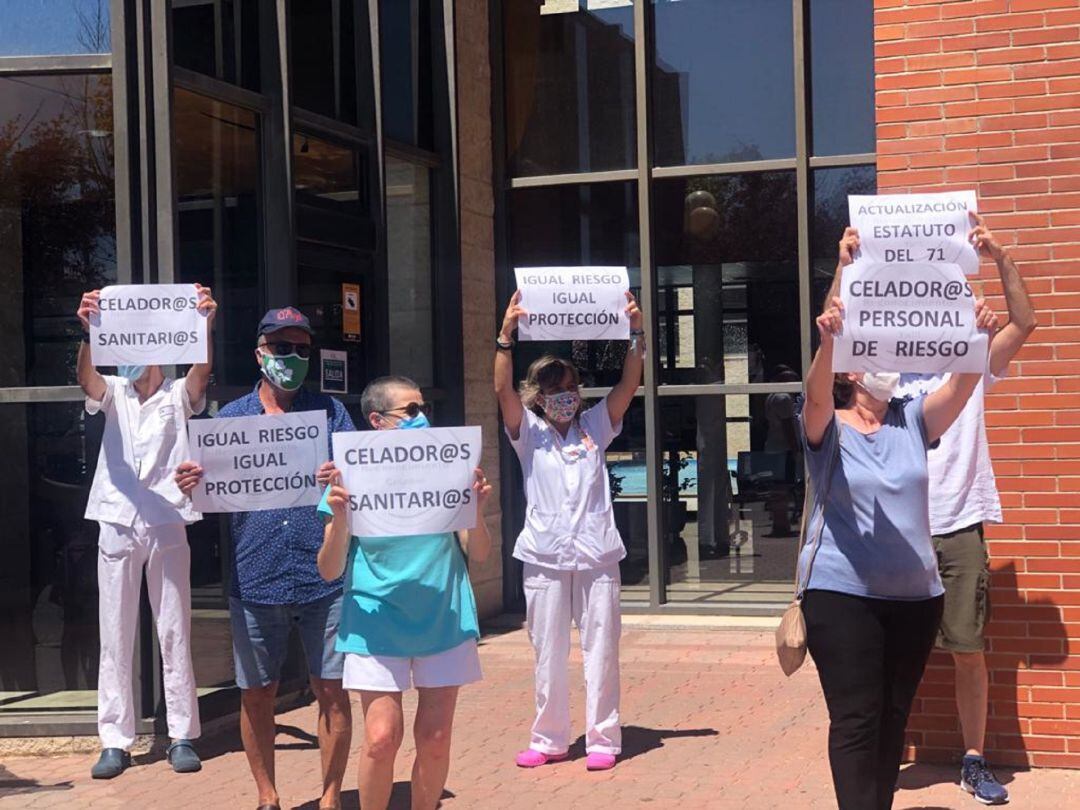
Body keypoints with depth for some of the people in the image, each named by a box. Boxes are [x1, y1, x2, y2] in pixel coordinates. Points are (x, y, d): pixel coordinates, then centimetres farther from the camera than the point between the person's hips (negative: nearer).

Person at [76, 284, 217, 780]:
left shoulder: (178, 395, 4)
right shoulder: (113, 393, 7)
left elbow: (202, 369, -17)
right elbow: (86, 376, -15)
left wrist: (205, 325, -36)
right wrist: (87, 332, -36)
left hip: (167, 525, -1)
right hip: (117, 524, 1)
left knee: (175, 635, 4)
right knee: (115, 636, 4)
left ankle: (182, 735, 11)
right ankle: (115, 741, 9)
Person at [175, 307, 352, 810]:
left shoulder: (330, 411, 8)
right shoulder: (230, 417, 11)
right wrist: (191, 485, -16)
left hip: (323, 576, -1)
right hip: (255, 580, 1)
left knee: (331, 690, 1)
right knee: (256, 694, 8)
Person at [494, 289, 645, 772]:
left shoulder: (595, 426, 9)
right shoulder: (528, 433, 5)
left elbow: (629, 384, -1)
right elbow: (502, 390, -10)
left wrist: (637, 332, -14)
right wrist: (506, 333, -21)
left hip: (596, 555, 1)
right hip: (545, 556, 0)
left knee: (601, 650, 2)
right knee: (548, 653, 7)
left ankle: (602, 739, 10)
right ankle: (549, 739, 17)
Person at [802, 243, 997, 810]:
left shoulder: (913, 422, 6)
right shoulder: (827, 429, -4)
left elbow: (960, 387, -9)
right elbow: (816, 393, -26)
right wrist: (827, 343, -46)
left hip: (916, 594, 5)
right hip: (843, 593, -5)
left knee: (894, 716, 12)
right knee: (856, 720, -7)